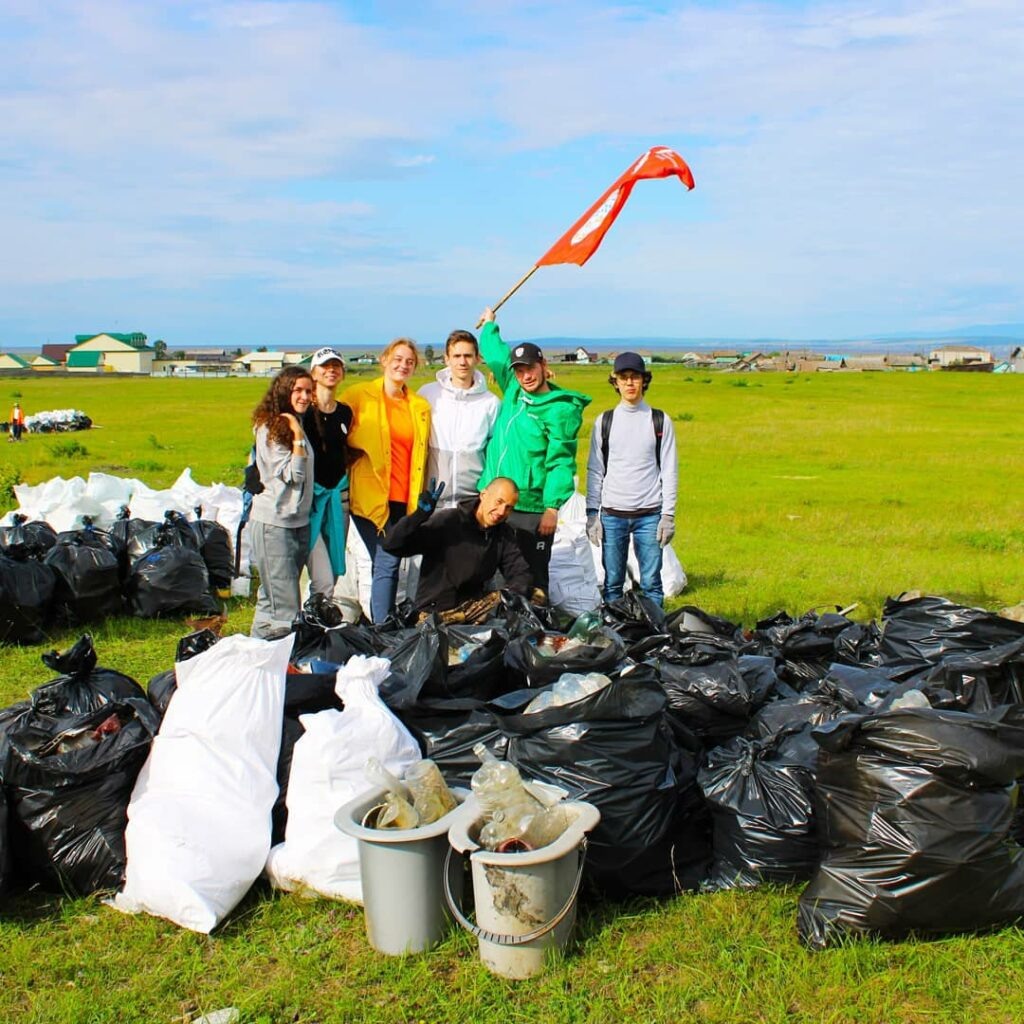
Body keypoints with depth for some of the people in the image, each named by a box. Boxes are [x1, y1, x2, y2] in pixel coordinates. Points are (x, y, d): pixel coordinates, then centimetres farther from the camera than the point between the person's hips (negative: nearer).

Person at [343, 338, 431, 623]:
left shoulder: (421, 407, 13)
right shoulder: (359, 395, 0)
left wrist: (420, 498, 16)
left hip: (405, 499, 4)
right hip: (371, 495, -4)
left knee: (387, 565, 8)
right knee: (387, 564, -11)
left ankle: (380, 624, 17)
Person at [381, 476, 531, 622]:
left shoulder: (503, 533, 5)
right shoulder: (447, 522, -13)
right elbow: (391, 545, -17)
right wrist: (420, 514, -33)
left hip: (474, 605, 6)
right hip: (434, 611, -6)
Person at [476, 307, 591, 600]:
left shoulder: (562, 409, -9)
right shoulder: (513, 389, 11)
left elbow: (560, 463, -15)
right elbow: (497, 354, 32)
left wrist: (552, 507, -21)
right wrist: (489, 325, 44)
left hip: (533, 509, -7)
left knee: (533, 579, -2)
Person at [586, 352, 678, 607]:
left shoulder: (660, 421, 5)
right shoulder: (604, 421, 7)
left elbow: (669, 470, 4)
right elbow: (594, 470, 8)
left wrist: (668, 514, -3)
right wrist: (592, 513, 1)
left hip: (649, 514, -1)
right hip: (612, 515, 1)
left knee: (651, 583, -1)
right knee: (612, 582, 4)